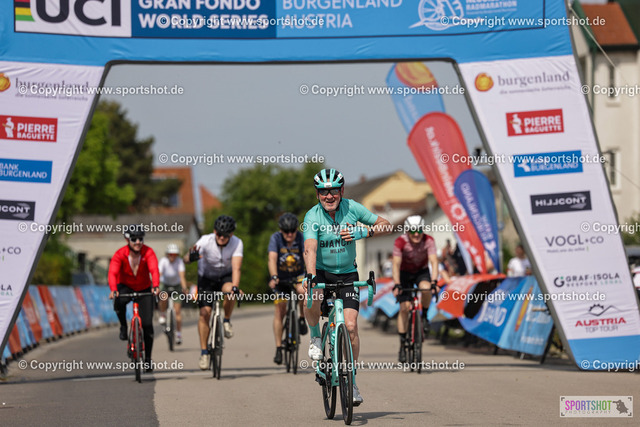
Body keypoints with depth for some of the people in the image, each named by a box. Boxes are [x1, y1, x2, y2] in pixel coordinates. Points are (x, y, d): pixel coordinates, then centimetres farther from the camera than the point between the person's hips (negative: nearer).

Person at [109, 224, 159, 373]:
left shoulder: (148, 252, -22)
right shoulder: (120, 254, -23)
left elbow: (154, 270, -36)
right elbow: (113, 273, -36)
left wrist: (155, 286, -56)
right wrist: (113, 290, -55)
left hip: (144, 289, 1)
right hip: (125, 287, -1)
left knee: (147, 324, -8)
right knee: (118, 303, -36)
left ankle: (148, 358, 9)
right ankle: (123, 326, -6)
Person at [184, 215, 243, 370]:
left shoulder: (237, 243, -25)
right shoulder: (206, 241, -26)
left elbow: (236, 268, -35)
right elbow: (186, 259, -37)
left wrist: (235, 287, -52)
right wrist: (191, 257, -62)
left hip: (226, 276, 0)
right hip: (207, 277, 0)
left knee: (230, 292, -34)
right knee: (205, 312, -13)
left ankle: (227, 321, -6)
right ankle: (204, 353, -3)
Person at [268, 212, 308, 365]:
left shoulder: (302, 238, -18)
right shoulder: (276, 238, -18)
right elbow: (272, 259, -30)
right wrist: (273, 277, -47)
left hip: (298, 276, 0)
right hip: (281, 278, 0)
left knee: (303, 290, -34)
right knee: (279, 311, -8)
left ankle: (302, 318, -7)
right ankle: (278, 349, 0)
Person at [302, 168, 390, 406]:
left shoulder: (352, 208, -11)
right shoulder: (312, 217, -18)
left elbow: (384, 224, -2)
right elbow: (310, 249, -32)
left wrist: (363, 233, -21)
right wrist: (310, 277, -49)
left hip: (347, 274, 1)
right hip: (322, 273, -1)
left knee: (350, 326, -12)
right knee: (311, 300, -35)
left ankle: (351, 380, 5)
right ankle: (315, 337, -3)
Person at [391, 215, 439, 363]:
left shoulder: (428, 241, -23)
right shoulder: (400, 242, -25)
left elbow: (434, 262, -32)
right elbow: (396, 265, -30)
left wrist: (434, 282, -46)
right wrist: (397, 285, -43)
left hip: (422, 272, 1)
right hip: (405, 273, 0)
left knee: (426, 289, -34)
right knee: (404, 307, -12)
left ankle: (424, 316, -7)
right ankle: (402, 344, -4)